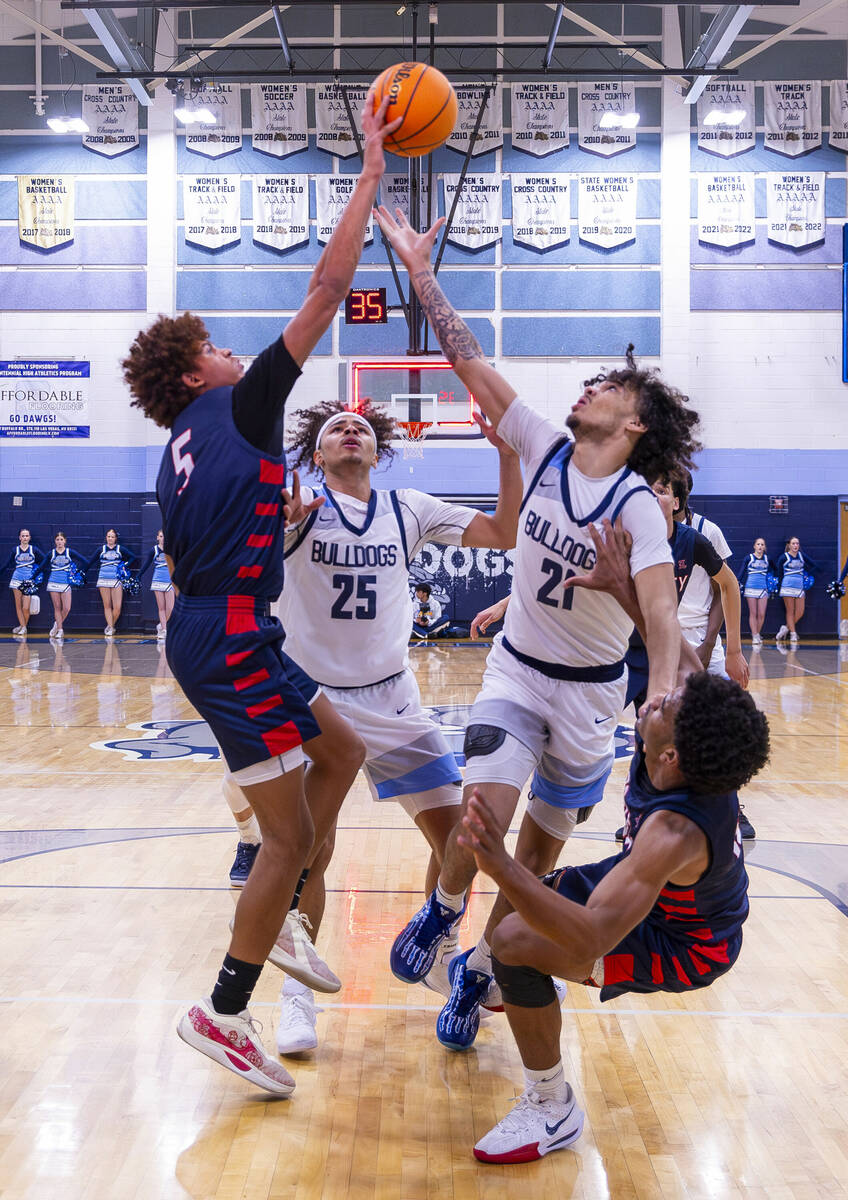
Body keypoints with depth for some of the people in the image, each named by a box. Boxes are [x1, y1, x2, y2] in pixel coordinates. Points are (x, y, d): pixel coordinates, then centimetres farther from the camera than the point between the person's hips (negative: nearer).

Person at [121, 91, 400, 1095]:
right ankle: (224, 1012, 4)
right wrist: (371, 171, -3)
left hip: (205, 634, 9)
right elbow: (327, 288, -8)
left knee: (343, 749, 20)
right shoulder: (239, 410, -5)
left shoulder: (180, 453, 19)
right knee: (289, 833, -3)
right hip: (233, 640, -9)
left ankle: (276, 916, 22)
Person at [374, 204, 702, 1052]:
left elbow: (662, 615, -32)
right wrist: (420, 271, -11)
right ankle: (443, 911, 16)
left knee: (541, 846, 10)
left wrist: (665, 700, -49)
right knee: (484, 810, -16)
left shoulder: (636, 506, -20)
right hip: (516, 669, 2)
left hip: (590, 692, -2)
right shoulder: (545, 449, -8)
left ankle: (476, 970, 31)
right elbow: (471, 365, -9)